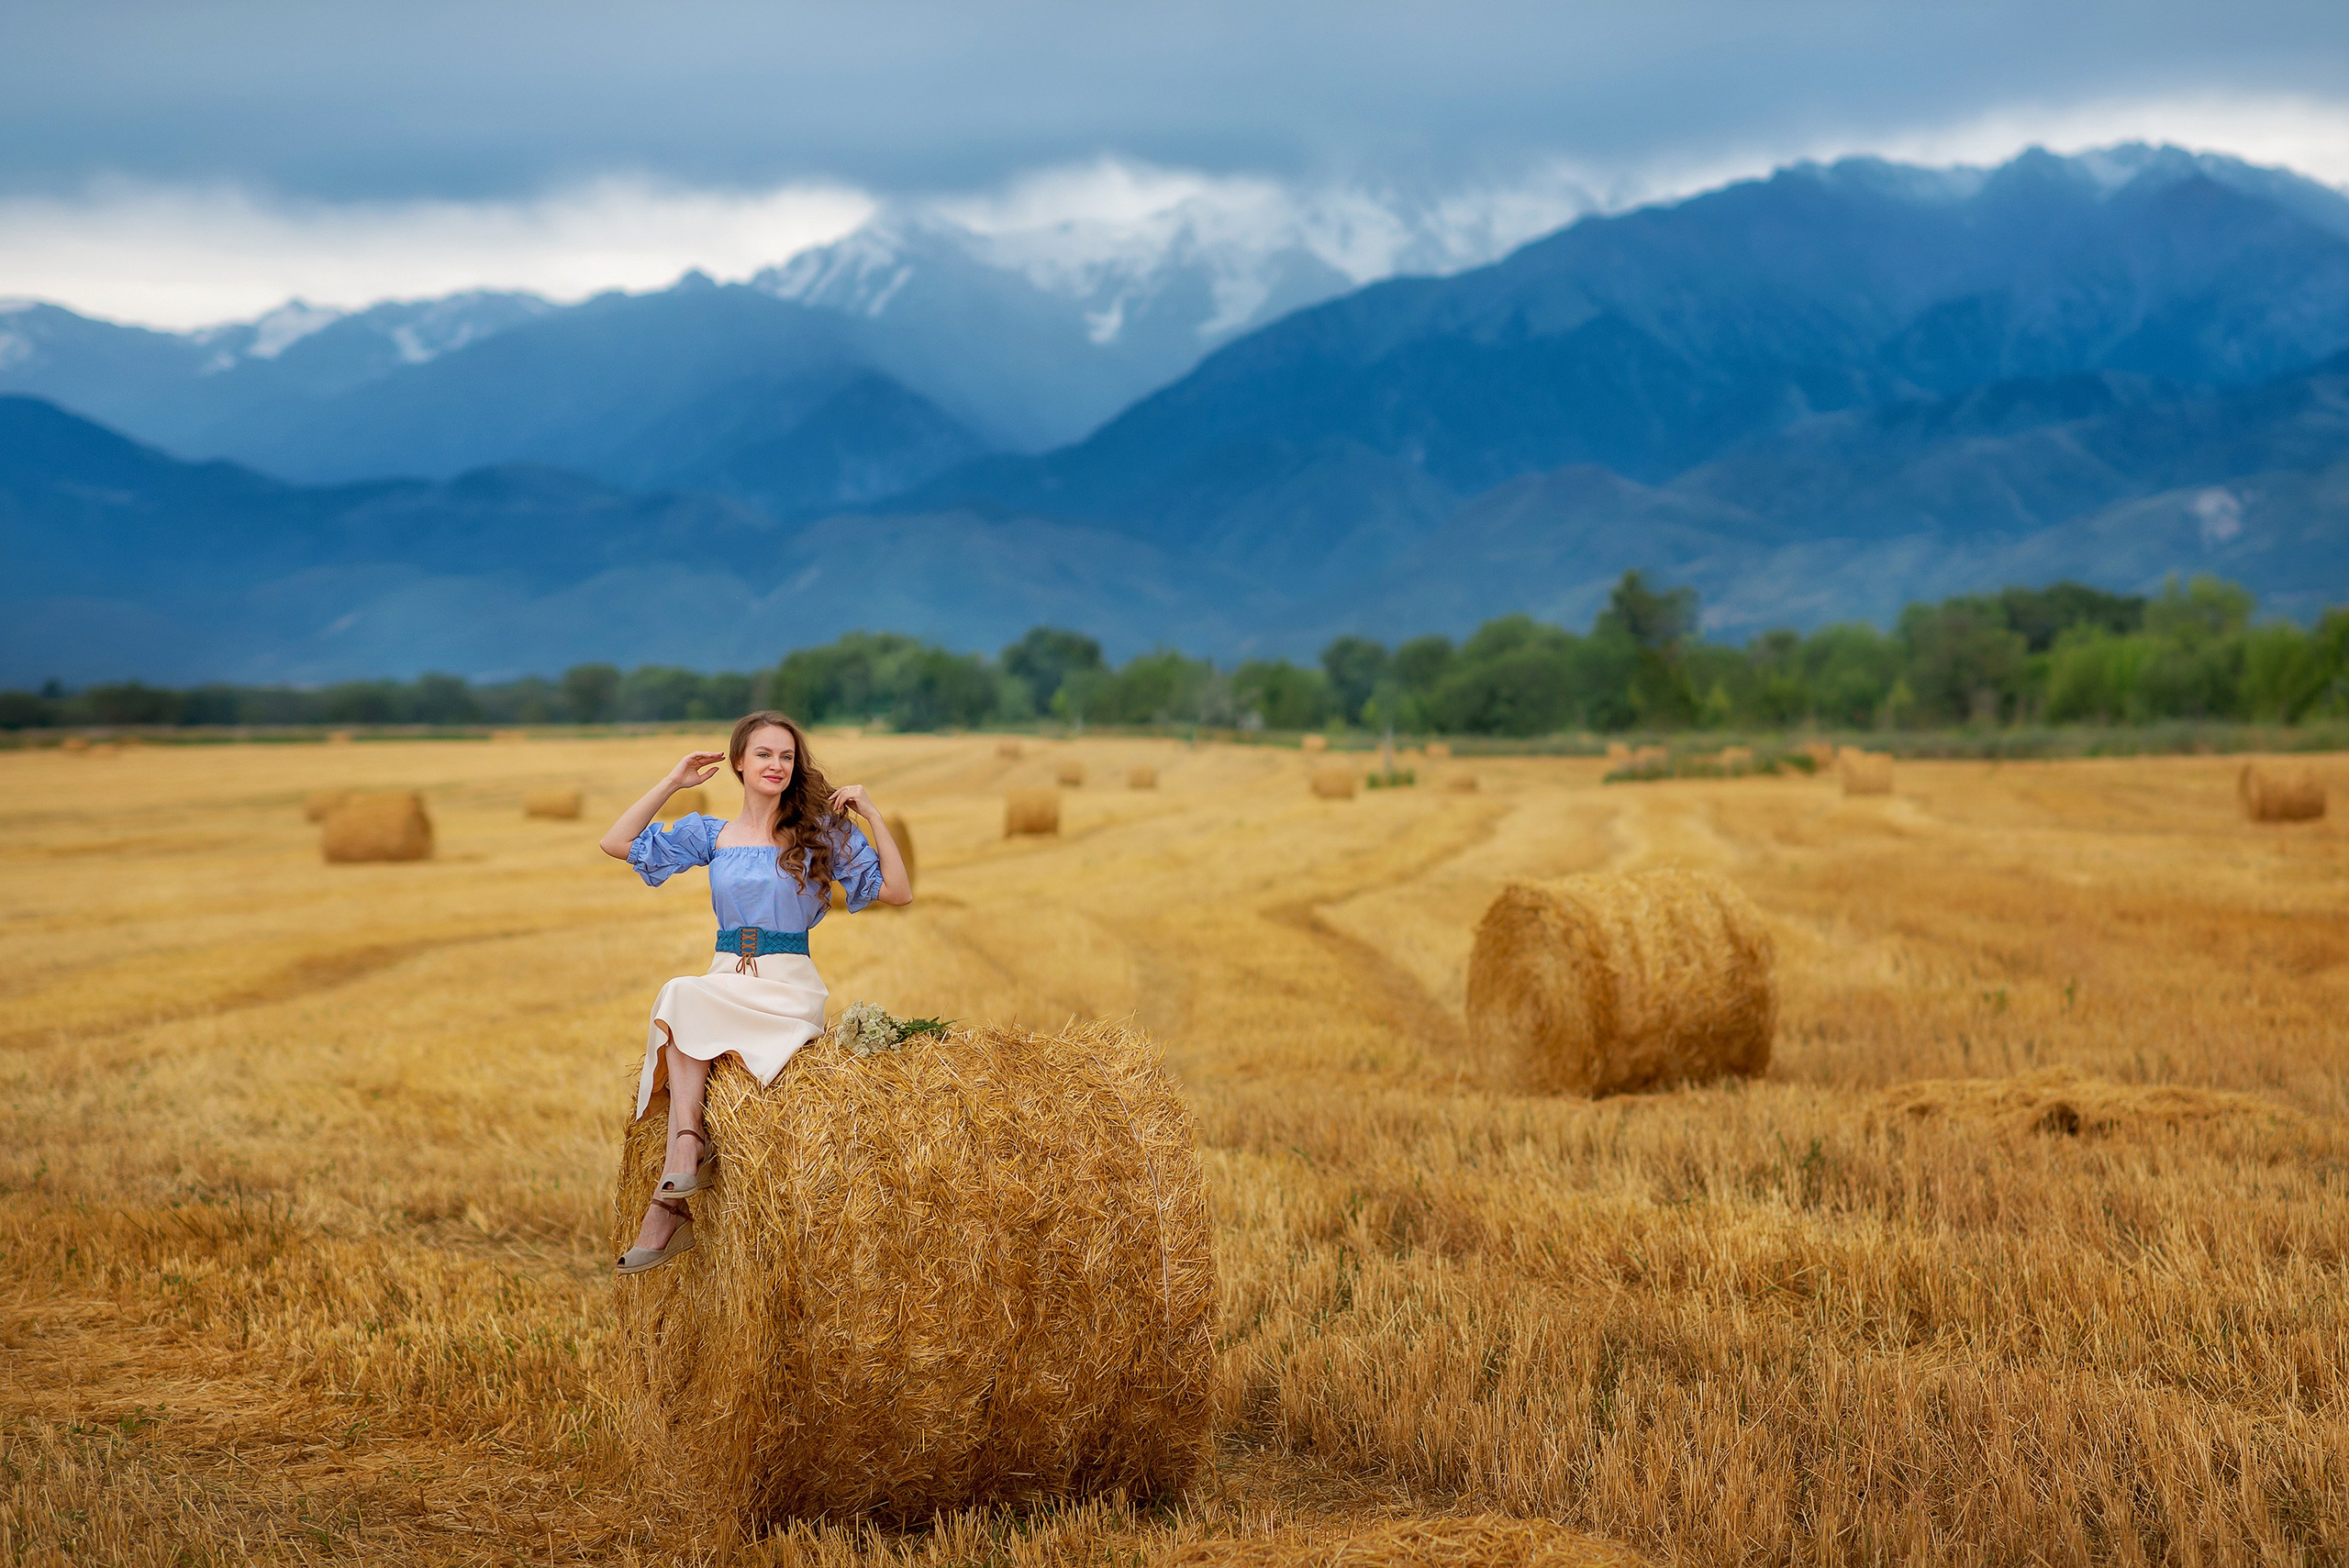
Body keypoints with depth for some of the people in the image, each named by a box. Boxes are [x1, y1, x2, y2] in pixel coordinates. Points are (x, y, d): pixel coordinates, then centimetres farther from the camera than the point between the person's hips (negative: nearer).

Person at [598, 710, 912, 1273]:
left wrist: (873, 815, -9)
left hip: (790, 984, -3)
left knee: (683, 996, -30)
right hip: (725, 974, 3)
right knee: (683, 997, -33)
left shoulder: (820, 832, 4)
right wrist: (673, 782, 5)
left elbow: (899, 892, -1)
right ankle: (689, 1145, -38)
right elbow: (615, 844, 6)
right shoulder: (710, 834, 12)